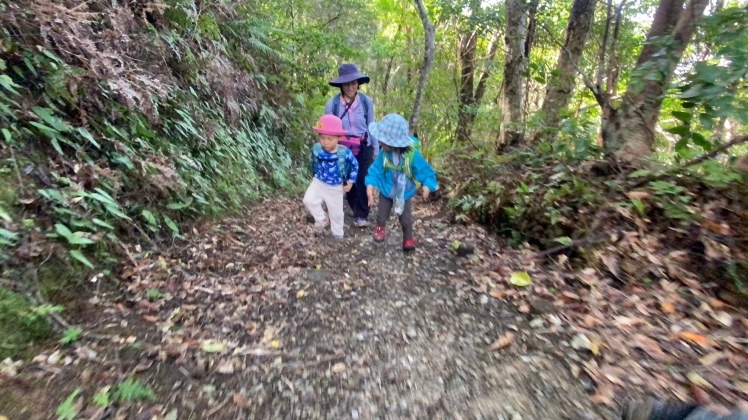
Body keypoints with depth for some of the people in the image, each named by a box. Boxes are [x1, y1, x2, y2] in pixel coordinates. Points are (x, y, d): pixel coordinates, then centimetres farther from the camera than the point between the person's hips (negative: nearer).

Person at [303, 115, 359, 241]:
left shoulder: (345, 152, -25)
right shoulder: (316, 149, -19)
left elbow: (355, 166, -7)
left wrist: (350, 182, -6)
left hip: (336, 187, -1)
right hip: (319, 182, 2)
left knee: (336, 212, 13)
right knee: (308, 200, -21)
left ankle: (337, 234, 39)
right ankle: (322, 220, 7)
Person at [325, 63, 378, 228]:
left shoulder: (366, 101, -8)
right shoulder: (332, 104, -12)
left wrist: (376, 150, 7)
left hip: (364, 148, 0)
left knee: (362, 180, -5)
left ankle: (361, 215, 9)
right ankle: (355, 209, 35)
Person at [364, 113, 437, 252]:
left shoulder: (413, 155, -27)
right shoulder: (384, 153, -21)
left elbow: (425, 171, -20)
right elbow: (376, 169, -15)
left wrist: (427, 185, -35)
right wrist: (370, 185, -27)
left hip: (404, 194, -1)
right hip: (386, 192, 2)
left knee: (406, 219, 15)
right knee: (381, 215, 20)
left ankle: (408, 238, 40)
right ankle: (380, 228, 54)